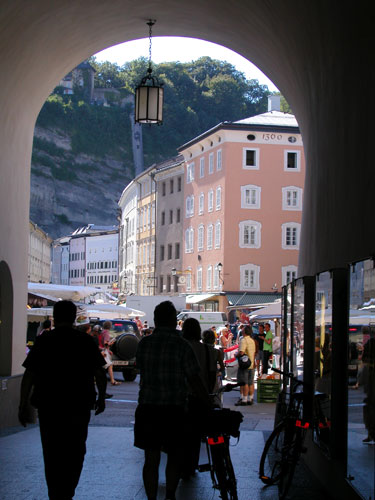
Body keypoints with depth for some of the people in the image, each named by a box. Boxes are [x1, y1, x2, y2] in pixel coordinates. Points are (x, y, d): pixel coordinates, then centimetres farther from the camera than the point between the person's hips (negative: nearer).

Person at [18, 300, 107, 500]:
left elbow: (29, 375, -8)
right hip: (79, 406, 1)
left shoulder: (43, 341, -4)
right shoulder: (86, 341, -1)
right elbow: (99, 373, 1)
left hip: (48, 407, -1)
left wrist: (23, 405, -3)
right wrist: (101, 397, 15)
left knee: (52, 453, 10)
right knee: (75, 452, 15)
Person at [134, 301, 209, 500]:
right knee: (174, 455, 15)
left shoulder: (143, 343, 4)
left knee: (151, 459, 8)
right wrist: (207, 403, 4)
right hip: (173, 409, -2)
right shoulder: (181, 344, -6)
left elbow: (141, 370, 11)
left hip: (147, 408, 2)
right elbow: (194, 379, -6)